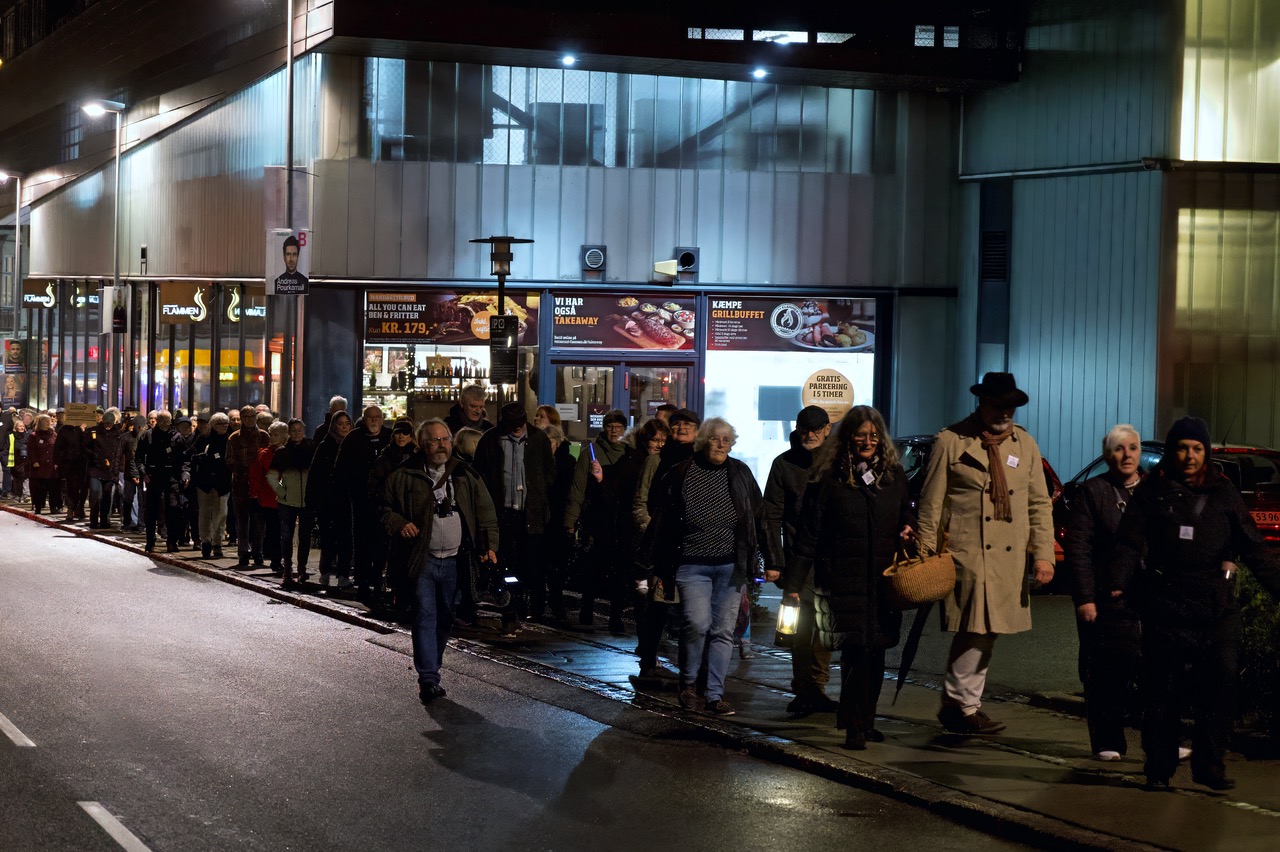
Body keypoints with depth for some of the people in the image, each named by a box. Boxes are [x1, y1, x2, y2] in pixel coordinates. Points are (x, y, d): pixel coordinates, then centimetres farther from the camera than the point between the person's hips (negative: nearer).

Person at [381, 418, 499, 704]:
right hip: (422, 561, -3)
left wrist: (489, 544, 0)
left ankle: (431, 671, 24)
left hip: (454, 560, 4)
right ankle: (428, 679, -14)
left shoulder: (465, 475, 9)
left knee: (445, 618, 10)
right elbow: (386, 507, 7)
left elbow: (485, 511, 11)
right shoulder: (405, 476, 0)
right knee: (425, 616, -11)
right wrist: (399, 524, -13)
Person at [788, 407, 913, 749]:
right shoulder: (828, 479, -1)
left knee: (875, 652, 5)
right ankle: (855, 727, -5)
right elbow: (807, 535, -1)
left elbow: (906, 517, 26)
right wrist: (793, 584, -3)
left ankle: (864, 721, 18)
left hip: (884, 582, 4)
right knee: (857, 651, -9)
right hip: (843, 580, -4)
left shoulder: (894, 476, 11)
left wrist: (907, 531, 1)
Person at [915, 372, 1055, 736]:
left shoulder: (1025, 444, 14)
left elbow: (1039, 504, 14)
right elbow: (931, 504, 0)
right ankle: (964, 705, 4)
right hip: (966, 555, -5)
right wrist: (926, 556, -4)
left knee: (984, 631, 8)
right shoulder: (951, 441, -1)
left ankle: (958, 703, 19)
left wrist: (1043, 553, 4)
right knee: (976, 630, -8)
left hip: (1009, 560, 5)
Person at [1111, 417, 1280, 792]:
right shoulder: (1152, 491, 7)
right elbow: (1131, 544, 0)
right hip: (1166, 605, -1)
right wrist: (1119, 582, -17)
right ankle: (1159, 767, 10)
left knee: (1223, 678, -10)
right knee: (1162, 690, 1)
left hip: (1217, 606, 2)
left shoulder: (1223, 492, 13)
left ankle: (1209, 764, -1)